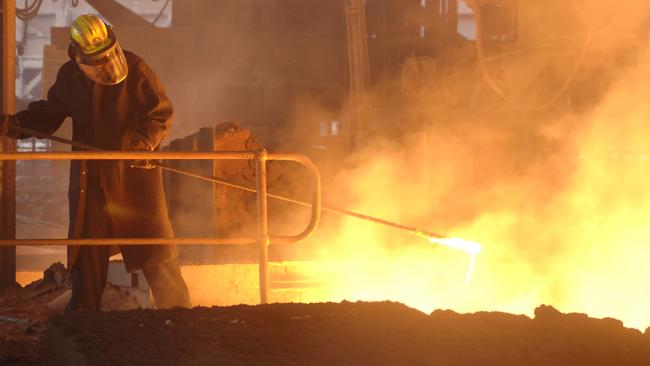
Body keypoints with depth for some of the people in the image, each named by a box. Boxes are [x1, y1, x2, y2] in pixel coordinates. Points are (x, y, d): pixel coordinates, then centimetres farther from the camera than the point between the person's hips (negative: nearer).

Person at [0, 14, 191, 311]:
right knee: (86, 248, 8)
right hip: (90, 175, 4)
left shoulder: (134, 69, -10)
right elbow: (50, 113, 14)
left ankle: (176, 309, 10)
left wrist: (142, 143, -22)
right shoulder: (69, 76, 2)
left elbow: (161, 114, -7)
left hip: (134, 171, -4)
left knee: (154, 242, 0)